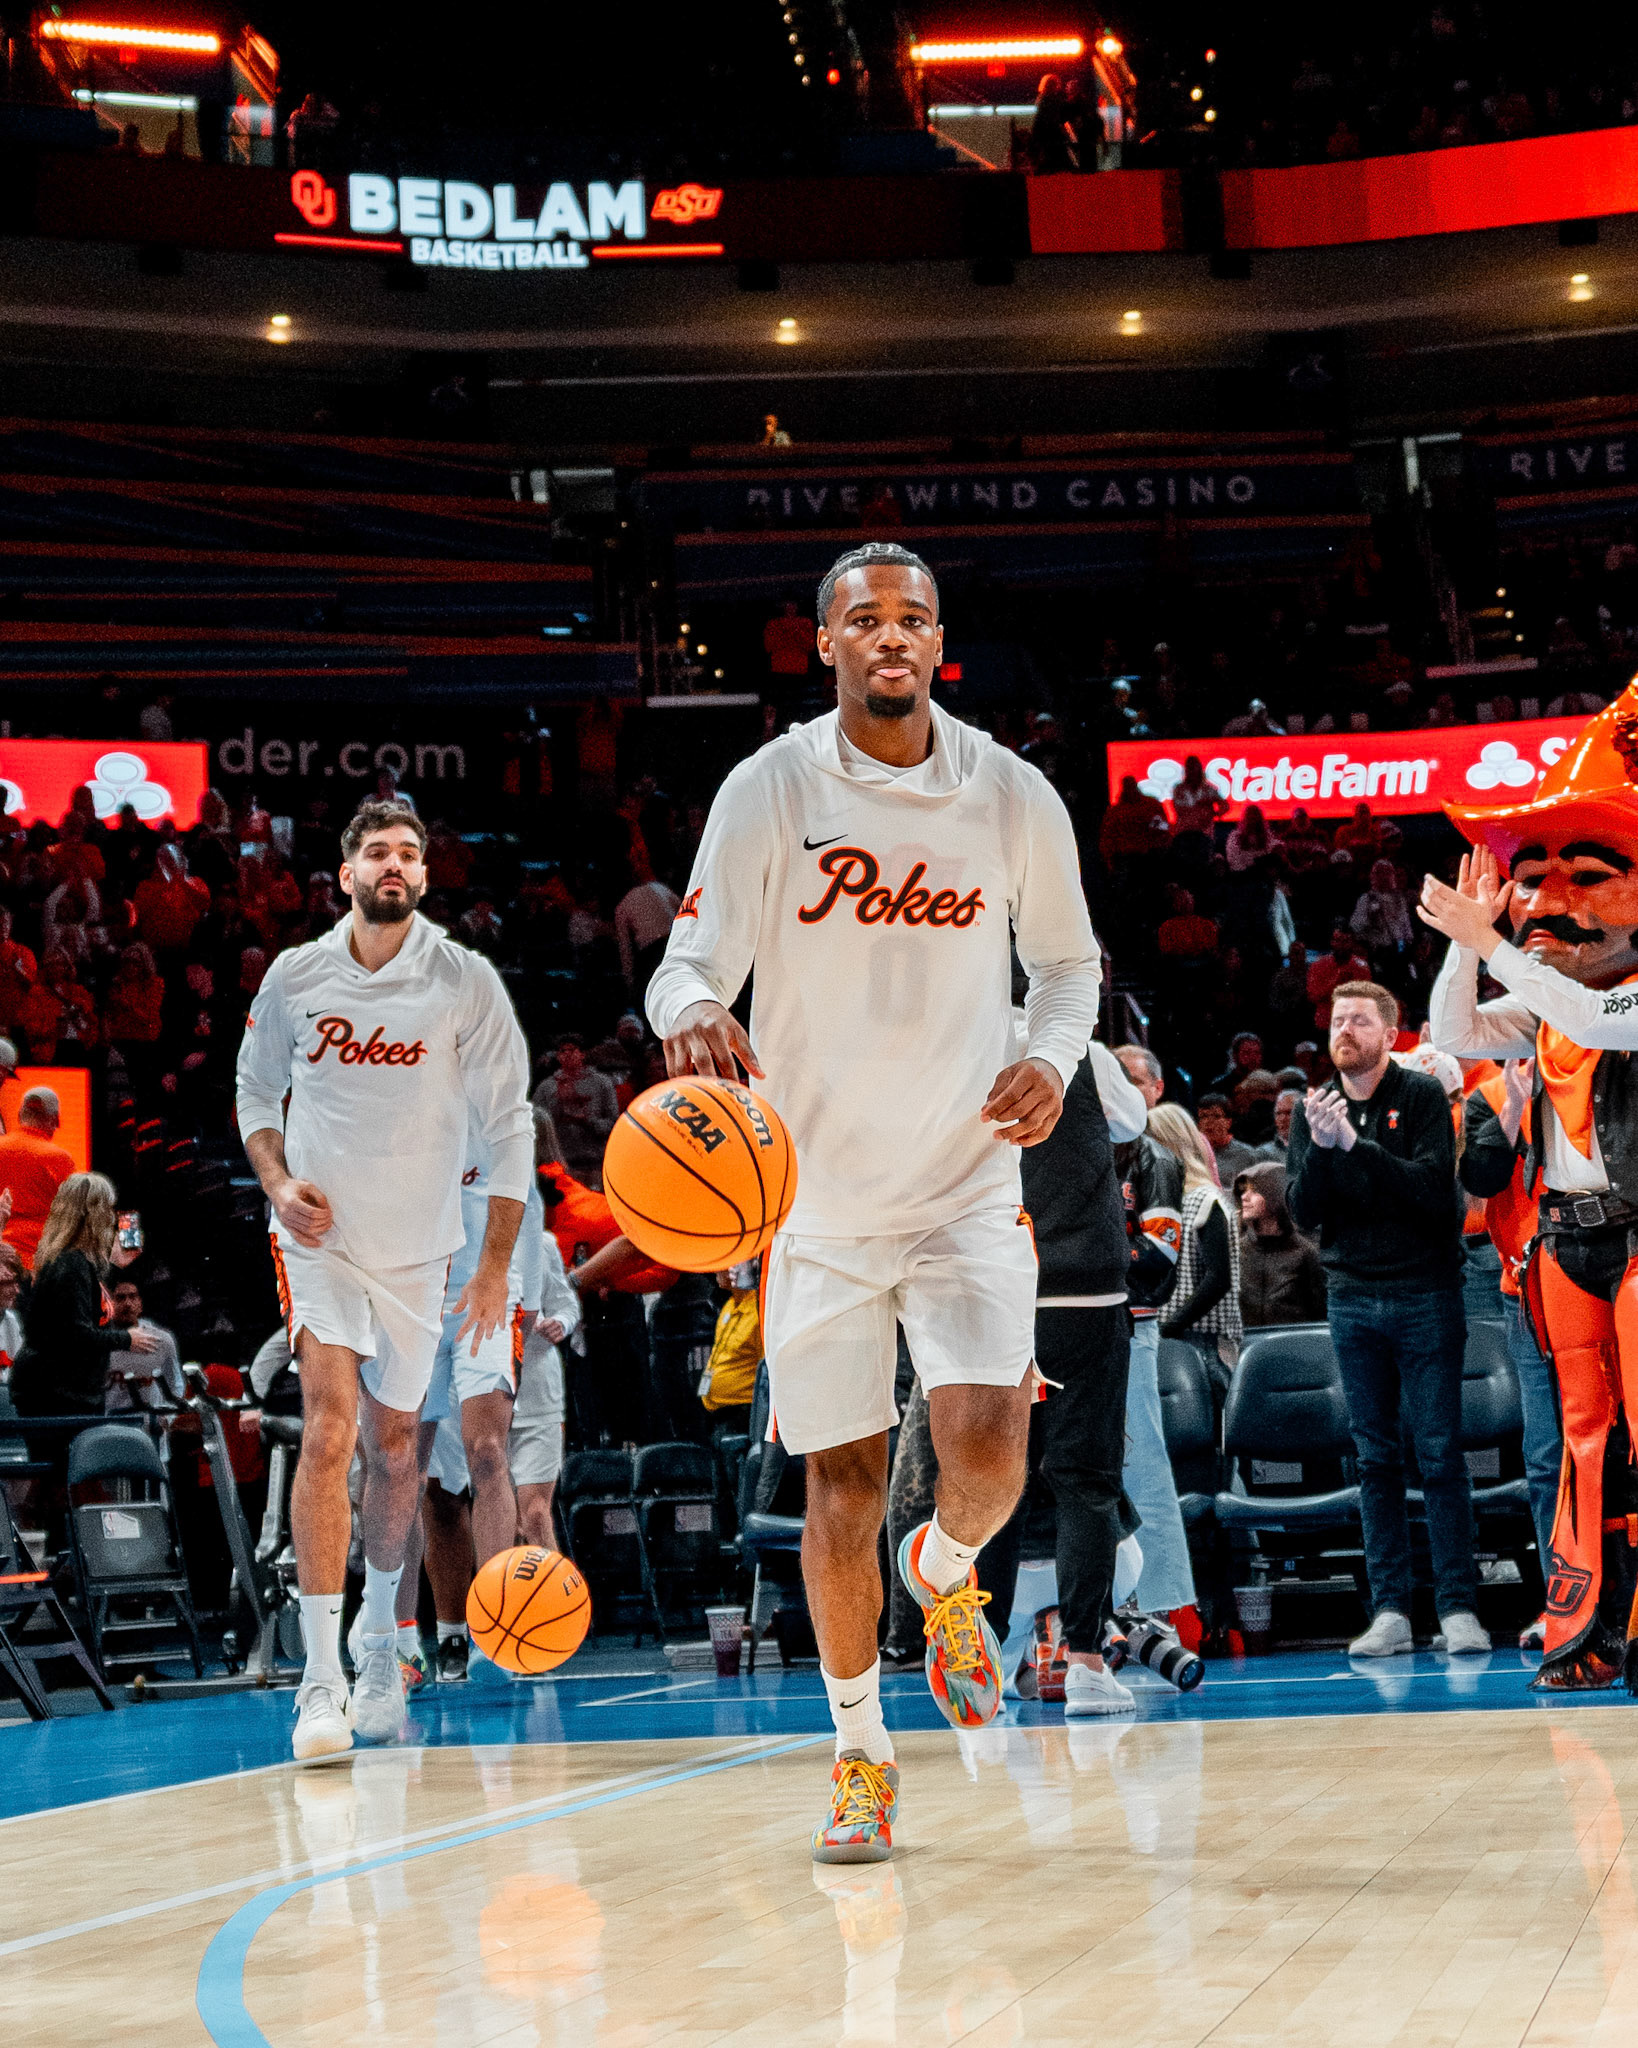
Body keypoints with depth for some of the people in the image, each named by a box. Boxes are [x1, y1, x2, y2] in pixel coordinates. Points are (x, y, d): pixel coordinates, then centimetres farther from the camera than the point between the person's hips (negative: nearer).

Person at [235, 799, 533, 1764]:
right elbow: (256, 1091, 12)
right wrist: (279, 1181, -7)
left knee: (396, 1446, 12)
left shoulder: (467, 983, -7)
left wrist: (497, 1265, -4)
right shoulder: (295, 977, -3)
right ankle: (322, 1677, -18)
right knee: (330, 1428, -17)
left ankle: (381, 1632, 37)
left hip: (417, 1248, 1)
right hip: (321, 1240, -1)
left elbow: (509, 1123, -2)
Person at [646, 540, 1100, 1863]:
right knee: (843, 1491, 3)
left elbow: (1069, 961, 12)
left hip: (969, 1187, 0)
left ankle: (943, 1574, 20)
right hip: (821, 1195, 0)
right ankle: (861, 1754, 21)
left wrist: (1054, 1059, -9)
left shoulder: (1014, 797, -2)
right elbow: (688, 962, -9)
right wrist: (694, 1011, -34)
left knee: (987, 1449, -17)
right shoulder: (771, 791, -7)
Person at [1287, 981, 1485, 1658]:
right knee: (1375, 1459, 4)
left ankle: (1458, 1607, -2)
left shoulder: (1422, 1097, -3)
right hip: (1352, 1299, 3)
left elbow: (1433, 1189, -16)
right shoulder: (1313, 1110, 8)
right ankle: (1390, 1612, 5)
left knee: (1440, 1454, -4)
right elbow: (1303, 1213, 0)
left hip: (1427, 1296, -3)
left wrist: (1356, 1144, -22)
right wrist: (1320, 1148, -17)